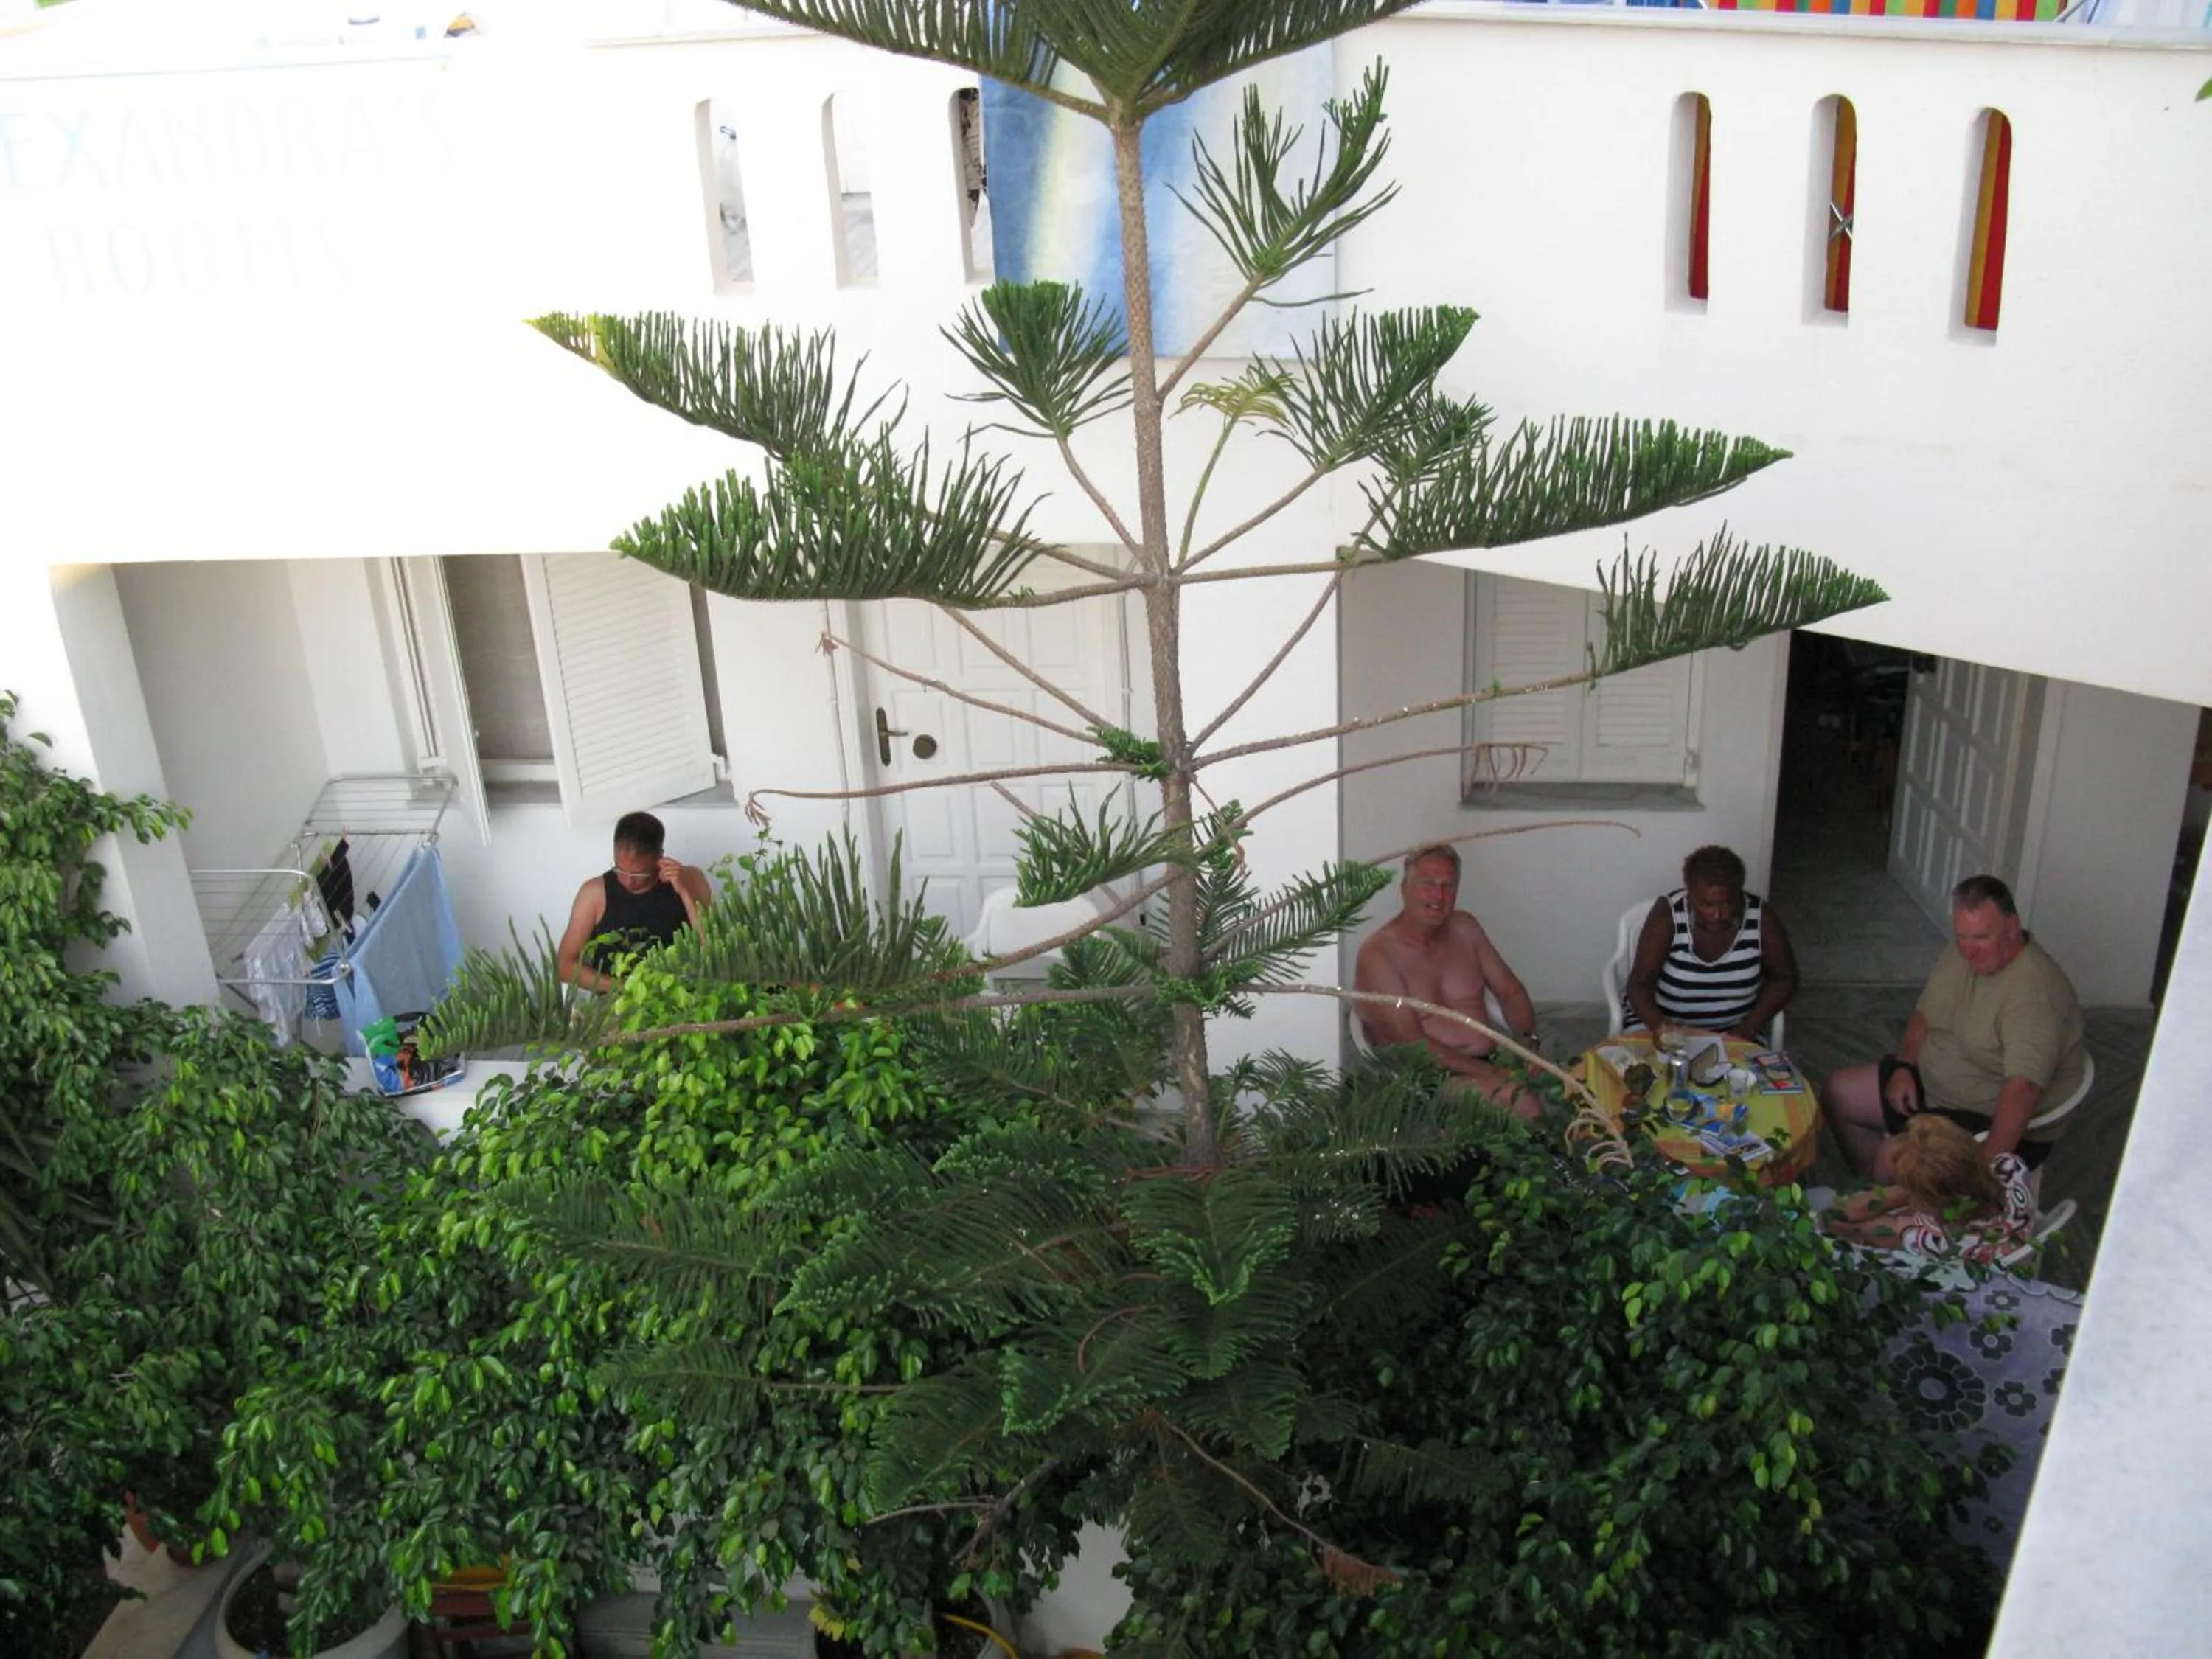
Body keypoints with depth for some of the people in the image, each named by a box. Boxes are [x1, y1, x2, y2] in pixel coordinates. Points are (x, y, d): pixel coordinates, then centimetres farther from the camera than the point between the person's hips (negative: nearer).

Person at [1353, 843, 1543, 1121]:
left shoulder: (1464, 928, 14)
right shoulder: (1378, 955, -8)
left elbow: (1510, 991, 20)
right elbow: (1413, 1045, -15)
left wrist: (1527, 1041, -2)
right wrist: (1491, 1074, -19)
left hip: (1493, 1063, 7)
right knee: (1523, 1103, -32)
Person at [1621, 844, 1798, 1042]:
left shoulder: (1760, 917, -14)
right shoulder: (1668, 914, -19)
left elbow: (1784, 979, -2)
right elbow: (1640, 983, -21)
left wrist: (1750, 1028, -16)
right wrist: (1660, 1028, -39)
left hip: (1731, 1031, 2)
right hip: (1659, 1017, -2)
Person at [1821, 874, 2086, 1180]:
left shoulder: (2033, 991, -30)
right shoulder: (1963, 952, -3)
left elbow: (2022, 1089, -38)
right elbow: (1925, 1014, 12)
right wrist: (1904, 1067, -4)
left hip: (2001, 1123, -9)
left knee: (1894, 1159, -27)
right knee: (1838, 1093, 10)